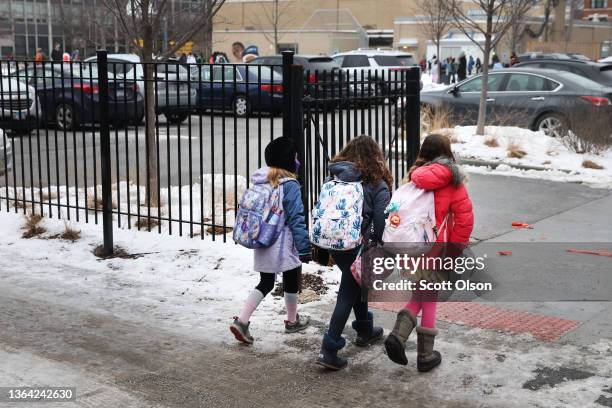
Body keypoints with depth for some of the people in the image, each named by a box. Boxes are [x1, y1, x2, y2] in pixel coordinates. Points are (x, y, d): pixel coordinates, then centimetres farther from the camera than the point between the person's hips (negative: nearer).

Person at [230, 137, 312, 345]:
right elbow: (296, 219, -18)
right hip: (283, 246, -6)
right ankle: (292, 321, 33)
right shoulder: (289, 185, -19)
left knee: (265, 282, 16)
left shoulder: (259, 181, 3)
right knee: (291, 280, 15)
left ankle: (242, 320, 3)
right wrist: (304, 248, -13)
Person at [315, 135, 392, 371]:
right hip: (358, 246, -6)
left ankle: (365, 331, 44)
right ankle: (328, 351, -3)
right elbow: (381, 223, -12)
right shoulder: (377, 185, -9)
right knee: (347, 296, 0)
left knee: (357, 284, 26)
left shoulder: (335, 177, 3)